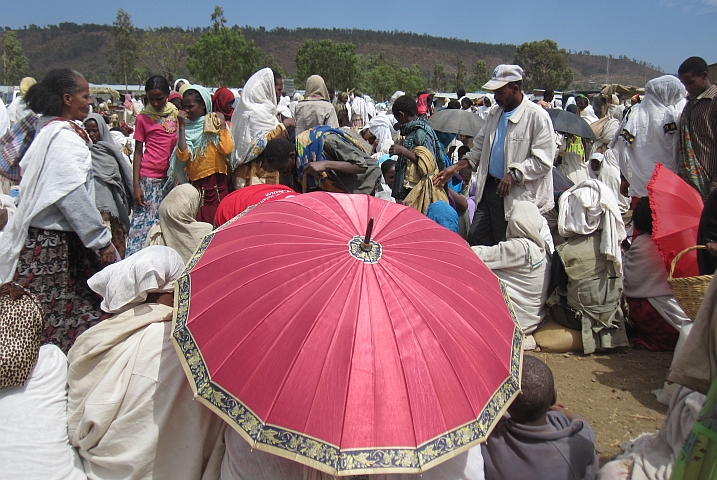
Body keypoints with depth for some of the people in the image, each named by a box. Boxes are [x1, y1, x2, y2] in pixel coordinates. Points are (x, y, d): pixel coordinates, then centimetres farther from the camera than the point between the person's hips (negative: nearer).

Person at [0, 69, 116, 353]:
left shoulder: (48, 131, 17)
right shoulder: (64, 136, -13)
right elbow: (73, 196, -19)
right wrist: (102, 240, -16)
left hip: (41, 237, 9)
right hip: (56, 243, -9)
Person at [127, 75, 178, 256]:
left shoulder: (177, 114, 10)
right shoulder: (143, 118, 3)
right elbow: (138, 152, 2)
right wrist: (136, 185, -4)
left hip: (171, 176, 3)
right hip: (148, 178, -3)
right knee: (144, 222, -4)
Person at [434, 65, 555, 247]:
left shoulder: (537, 116, -10)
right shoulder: (494, 114, 14)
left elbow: (543, 161, -14)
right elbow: (479, 147, 21)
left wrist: (514, 174, -24)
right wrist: (456, 168, 9)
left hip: (518, 195, -7)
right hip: (488, 189, 7)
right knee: (475, 239, 10)